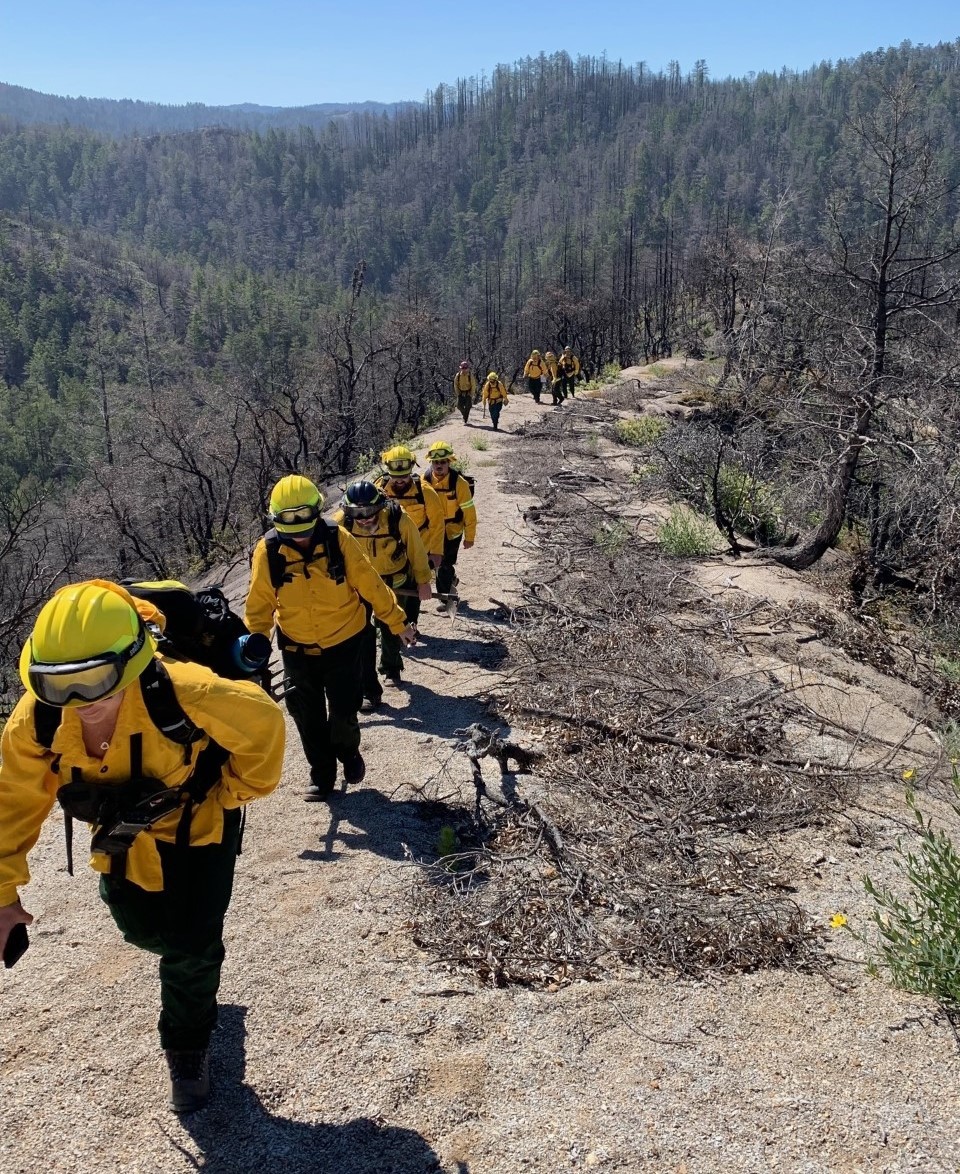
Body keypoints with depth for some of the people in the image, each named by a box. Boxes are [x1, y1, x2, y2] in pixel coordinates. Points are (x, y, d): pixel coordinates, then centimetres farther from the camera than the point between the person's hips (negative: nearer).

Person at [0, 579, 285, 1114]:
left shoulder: (183, 693, -42)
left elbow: (264, 722, -26)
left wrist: (238, 791, -14)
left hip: (199, 821, -4)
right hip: (124, 834, 4)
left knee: (191, 945, -3)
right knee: (146, 929, 20)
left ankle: (189, 1046, 28)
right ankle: (196, 971, 57)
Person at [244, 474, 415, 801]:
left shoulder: (338, 540, -18)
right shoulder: (268, 550, -15)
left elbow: (370, 584, -9)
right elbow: (259, 603, -6)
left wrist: (397, 622, -2)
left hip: (343, 642, -1)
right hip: (297, 648, 2)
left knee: (343, 710, 7)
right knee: (308, 717, 11)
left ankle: (348, 752, 40)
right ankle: (321, 775, 33)